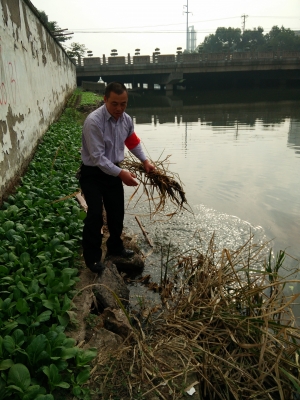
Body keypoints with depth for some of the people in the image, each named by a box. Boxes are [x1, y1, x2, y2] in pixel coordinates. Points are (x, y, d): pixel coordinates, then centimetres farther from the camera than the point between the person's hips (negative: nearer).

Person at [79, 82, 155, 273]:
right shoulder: (94, 121, -26)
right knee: (95, 215, -9)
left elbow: (133, 142, 15)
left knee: (117, 212, 14)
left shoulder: (127, 119, -4)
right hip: (92, 174, -6)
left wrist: (145, 161, 1)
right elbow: (97, 157, -28)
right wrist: (121, 173, -35)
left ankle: (115, 247, 35)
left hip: (113, 171, 7)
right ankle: (92, 257, 9)